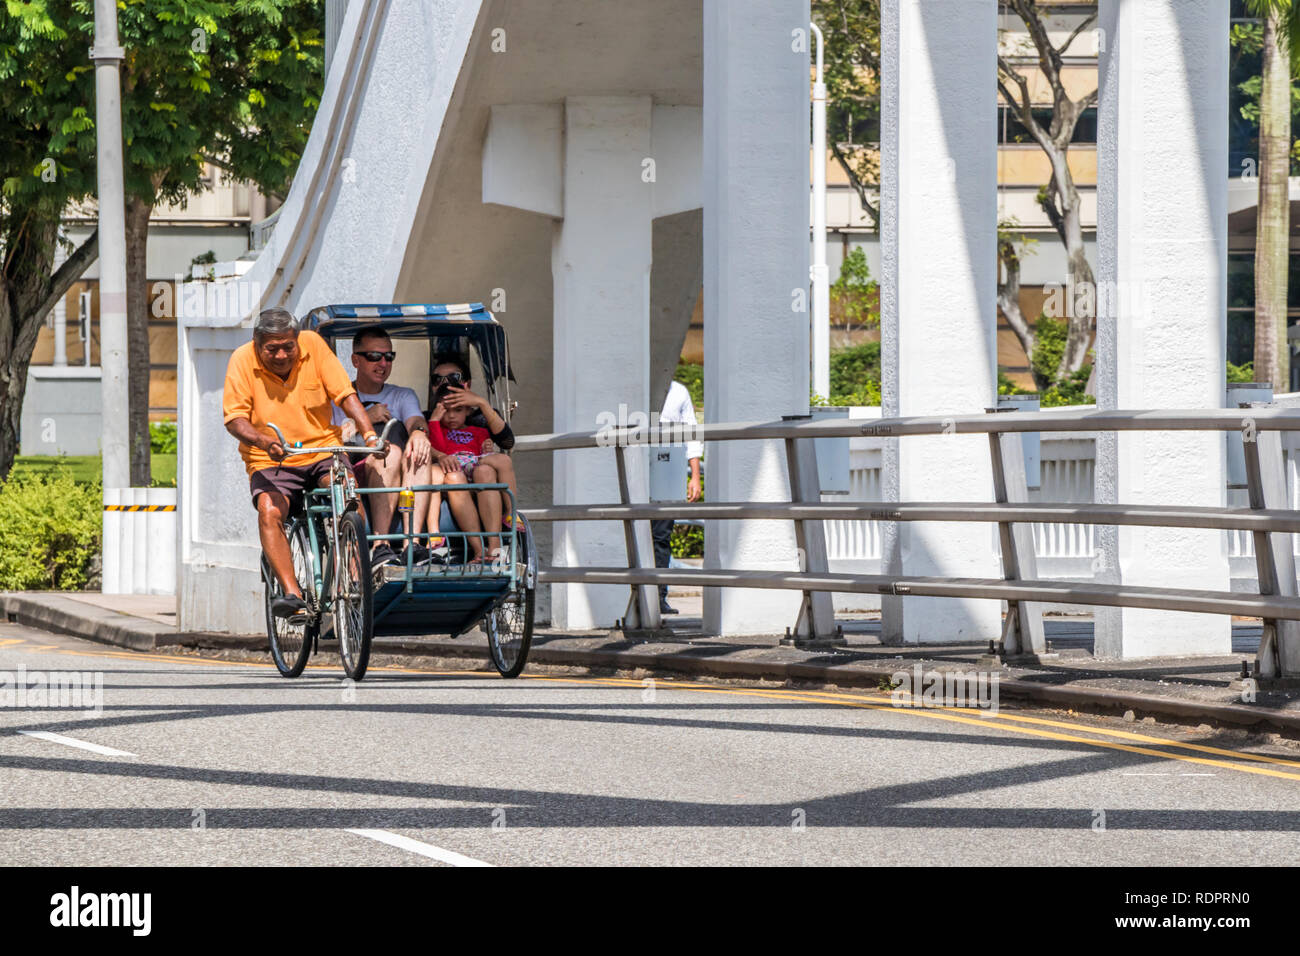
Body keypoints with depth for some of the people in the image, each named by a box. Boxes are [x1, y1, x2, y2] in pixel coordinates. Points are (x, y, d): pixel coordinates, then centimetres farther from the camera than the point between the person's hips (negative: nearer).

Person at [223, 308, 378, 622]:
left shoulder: (313, 345, -4)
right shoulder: (242, 360, -7)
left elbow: (346, 396, -5)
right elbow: (234, 418, -11)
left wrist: (369, 435, -21)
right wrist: (265, 441, -31)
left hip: (323, 449, 1)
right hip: (271, 463, -1)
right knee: (269, 511, -30)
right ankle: (292, 595, -38)